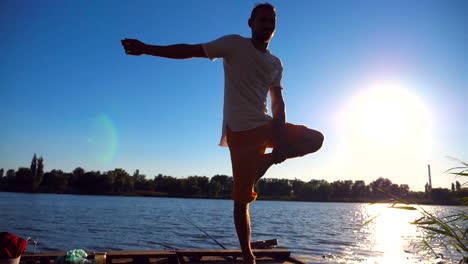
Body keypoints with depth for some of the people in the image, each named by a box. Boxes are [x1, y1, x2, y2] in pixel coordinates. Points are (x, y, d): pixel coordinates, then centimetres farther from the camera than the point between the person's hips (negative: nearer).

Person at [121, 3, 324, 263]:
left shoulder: (276, 64, 14)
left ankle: (264, 162, 2)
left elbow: (278, 102, 8)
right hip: (240, 131, -6)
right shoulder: (235, 44, 0)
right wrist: (147, 49, -10)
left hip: (266, 126, 6)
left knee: (315, 139, 1)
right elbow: (192, 50, -4)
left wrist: (280, 135, -9)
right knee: (242, 200, -3)